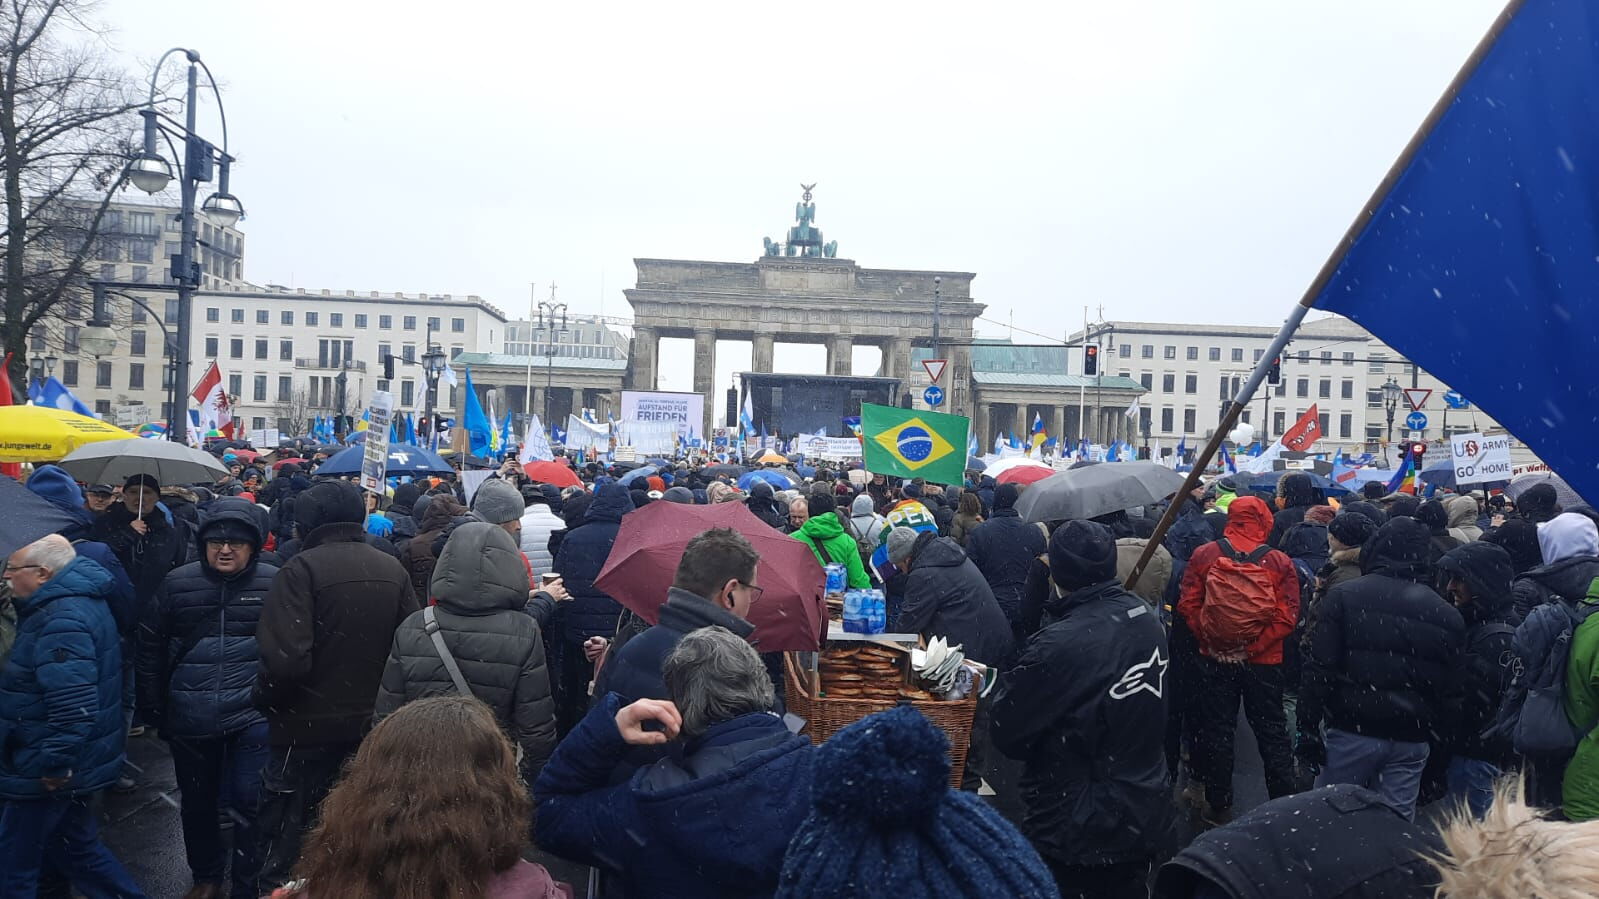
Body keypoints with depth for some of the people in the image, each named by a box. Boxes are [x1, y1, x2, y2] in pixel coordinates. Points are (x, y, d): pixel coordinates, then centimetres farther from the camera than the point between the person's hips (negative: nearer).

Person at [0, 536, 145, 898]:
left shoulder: (61, 622, -26)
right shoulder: (77, 599, 8)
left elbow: (73, 706, -32)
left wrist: (54, 765, -25)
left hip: (47, 773, -10)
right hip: (77, 762, 10)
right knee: (76, 846, 22)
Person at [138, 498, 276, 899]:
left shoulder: (275, 584, -6)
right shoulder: (178, 584, 0)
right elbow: (150, 650, 8)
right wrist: (153, 708, 8)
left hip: (254, 715, -3)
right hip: (191, 718, 3)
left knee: (248, 804, -1)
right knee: (197, 801, 18)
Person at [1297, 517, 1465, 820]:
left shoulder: (1344, 596, -5)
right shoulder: (1446, 613, 6)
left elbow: (1320, 669, -10)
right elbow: (1452, 688, 7)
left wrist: (1308, 726, -7)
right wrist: (1441, 732, 17)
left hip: (1354, 730, -3)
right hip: (1411, 738, 3)